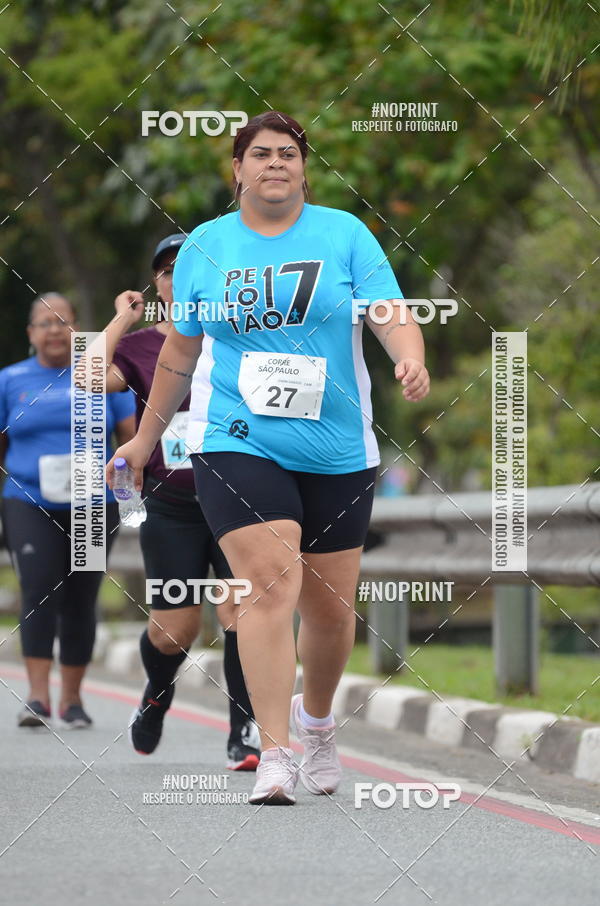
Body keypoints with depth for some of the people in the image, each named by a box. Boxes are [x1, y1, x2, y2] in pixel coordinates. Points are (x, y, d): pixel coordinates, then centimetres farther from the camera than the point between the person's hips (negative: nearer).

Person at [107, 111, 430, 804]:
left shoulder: (344, 233, 5)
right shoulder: (205, 245, 8)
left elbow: (391, 313, -4)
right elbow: (181, 350, 17)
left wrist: (411, 358, -26)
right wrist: (146, 436, 21)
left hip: (337, 449, 1)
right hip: (237, 444, -1)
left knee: (331, 607, 7)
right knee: (270, 585, -19)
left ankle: (317, 721, 36)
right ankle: (273, 760, -19)